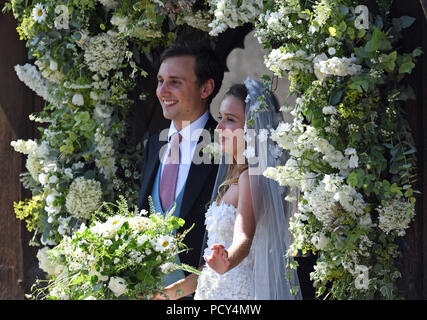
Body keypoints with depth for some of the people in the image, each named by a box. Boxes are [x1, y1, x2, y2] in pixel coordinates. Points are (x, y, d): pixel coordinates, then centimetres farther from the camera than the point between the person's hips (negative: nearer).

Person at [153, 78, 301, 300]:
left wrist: (227, 261, -49)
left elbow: (244, 237, -29)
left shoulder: (252, 176, -13)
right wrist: (174, 291, 18)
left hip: (241, 294, -9)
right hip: (216, 294, 9)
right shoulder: (235, 177, 15)